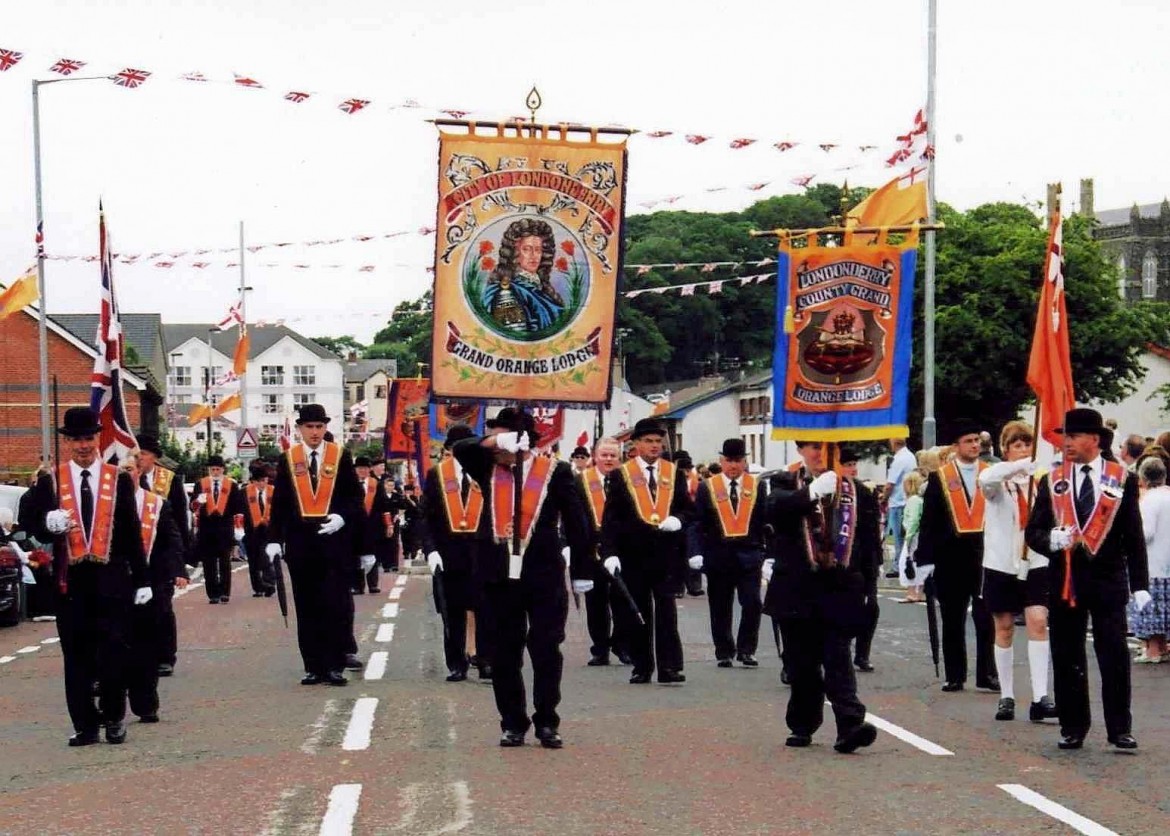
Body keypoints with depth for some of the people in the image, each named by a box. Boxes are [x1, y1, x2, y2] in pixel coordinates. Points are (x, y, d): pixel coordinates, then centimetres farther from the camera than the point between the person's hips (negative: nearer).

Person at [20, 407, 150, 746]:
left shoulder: (119, 480, 6)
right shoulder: (50, 482, 6)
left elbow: (132, 534, 7)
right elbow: (29, 521, 3)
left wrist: (142, 580, 5)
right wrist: (49, 523, -21)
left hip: (112, 581, -1)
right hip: (70, 582, 1)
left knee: (114, 651, -3)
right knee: (77, 656, 3)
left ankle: (113, 716, 14)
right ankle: (85, 725, 9)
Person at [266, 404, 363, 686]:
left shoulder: (340, 457, 4)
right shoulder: (288, 459, 7)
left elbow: (355, 496, 5)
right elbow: (279, 503, 7)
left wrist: (343, 518, -13)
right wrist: (274, 539, -1)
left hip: (334, 539, -1)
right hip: (300, 543, 1)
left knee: (336, 605, -5)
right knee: (307, 608, 4)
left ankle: (335, 666, 1)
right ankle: (313, 666, 9)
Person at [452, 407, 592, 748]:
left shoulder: (555, 472, -2)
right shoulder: (490, 469, 8)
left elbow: (576, 523, 0)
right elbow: (461, 449, -8)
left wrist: (581, 572, 0)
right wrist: (491, 443, -22)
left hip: (544, 577, -3)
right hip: (500, 576, 3)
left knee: (546, 650, 1)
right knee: (505, 653, 6)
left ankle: (547, 723, 10)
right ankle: (513, 723, 14)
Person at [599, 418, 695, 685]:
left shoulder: (674, 473, 9)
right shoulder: (621, 475, 2)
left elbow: (688, 508, 13)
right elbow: (610, 517, -2)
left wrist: (678, 520, -10)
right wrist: (610, 552, -12)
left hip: (666, 553, 1)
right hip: (633, 554, -1)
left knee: (666, 611, -6)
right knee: (638, 612, 4)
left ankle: (669, 667, -6)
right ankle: (641, 668, 11)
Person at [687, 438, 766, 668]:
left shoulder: (757, 486, 4)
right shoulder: (706, 488, 1)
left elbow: (767, 520, 3)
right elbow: (695, 524, -2)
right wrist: (695, 552, -15)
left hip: (749, 556, 0)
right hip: (718, 556, 0)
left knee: (752, 604, -10)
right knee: (720, 609, 6)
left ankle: (746, 650, 3)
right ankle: (724, 652, 17)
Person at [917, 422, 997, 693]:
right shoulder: (940, 477, 4)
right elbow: (929, 521, 2)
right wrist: (925, 557, -5)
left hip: (986, 554, 0)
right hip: (951, 556, 0)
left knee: (986, 619, 0)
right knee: (953, 621, 6)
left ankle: (987, 674, 6)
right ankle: (954, 675, 13)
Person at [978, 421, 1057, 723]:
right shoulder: (998, 479, -2)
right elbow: (986, 480, -27)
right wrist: (1021, 466, -40)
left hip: (1035, 561, 0)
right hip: (1002, 562, 0)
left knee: (1038, 621, -12)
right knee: (1004, 628, 7)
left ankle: (1040, 698, -15)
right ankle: (1006, 697, 16)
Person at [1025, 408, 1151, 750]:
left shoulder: (1123, 480, 3)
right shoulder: (1052, 481, 8)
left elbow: (1134, 537, 3)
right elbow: (1033, 532, 6)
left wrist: (1140, 584, -1)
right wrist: (1052, 540, -17)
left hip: (1108, 579, -2)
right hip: (1064, 578, 2)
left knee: (1115, 657, -3)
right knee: (1067, 658, 6)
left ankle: (1119, 729, 3)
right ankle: (1073, 728, 14)